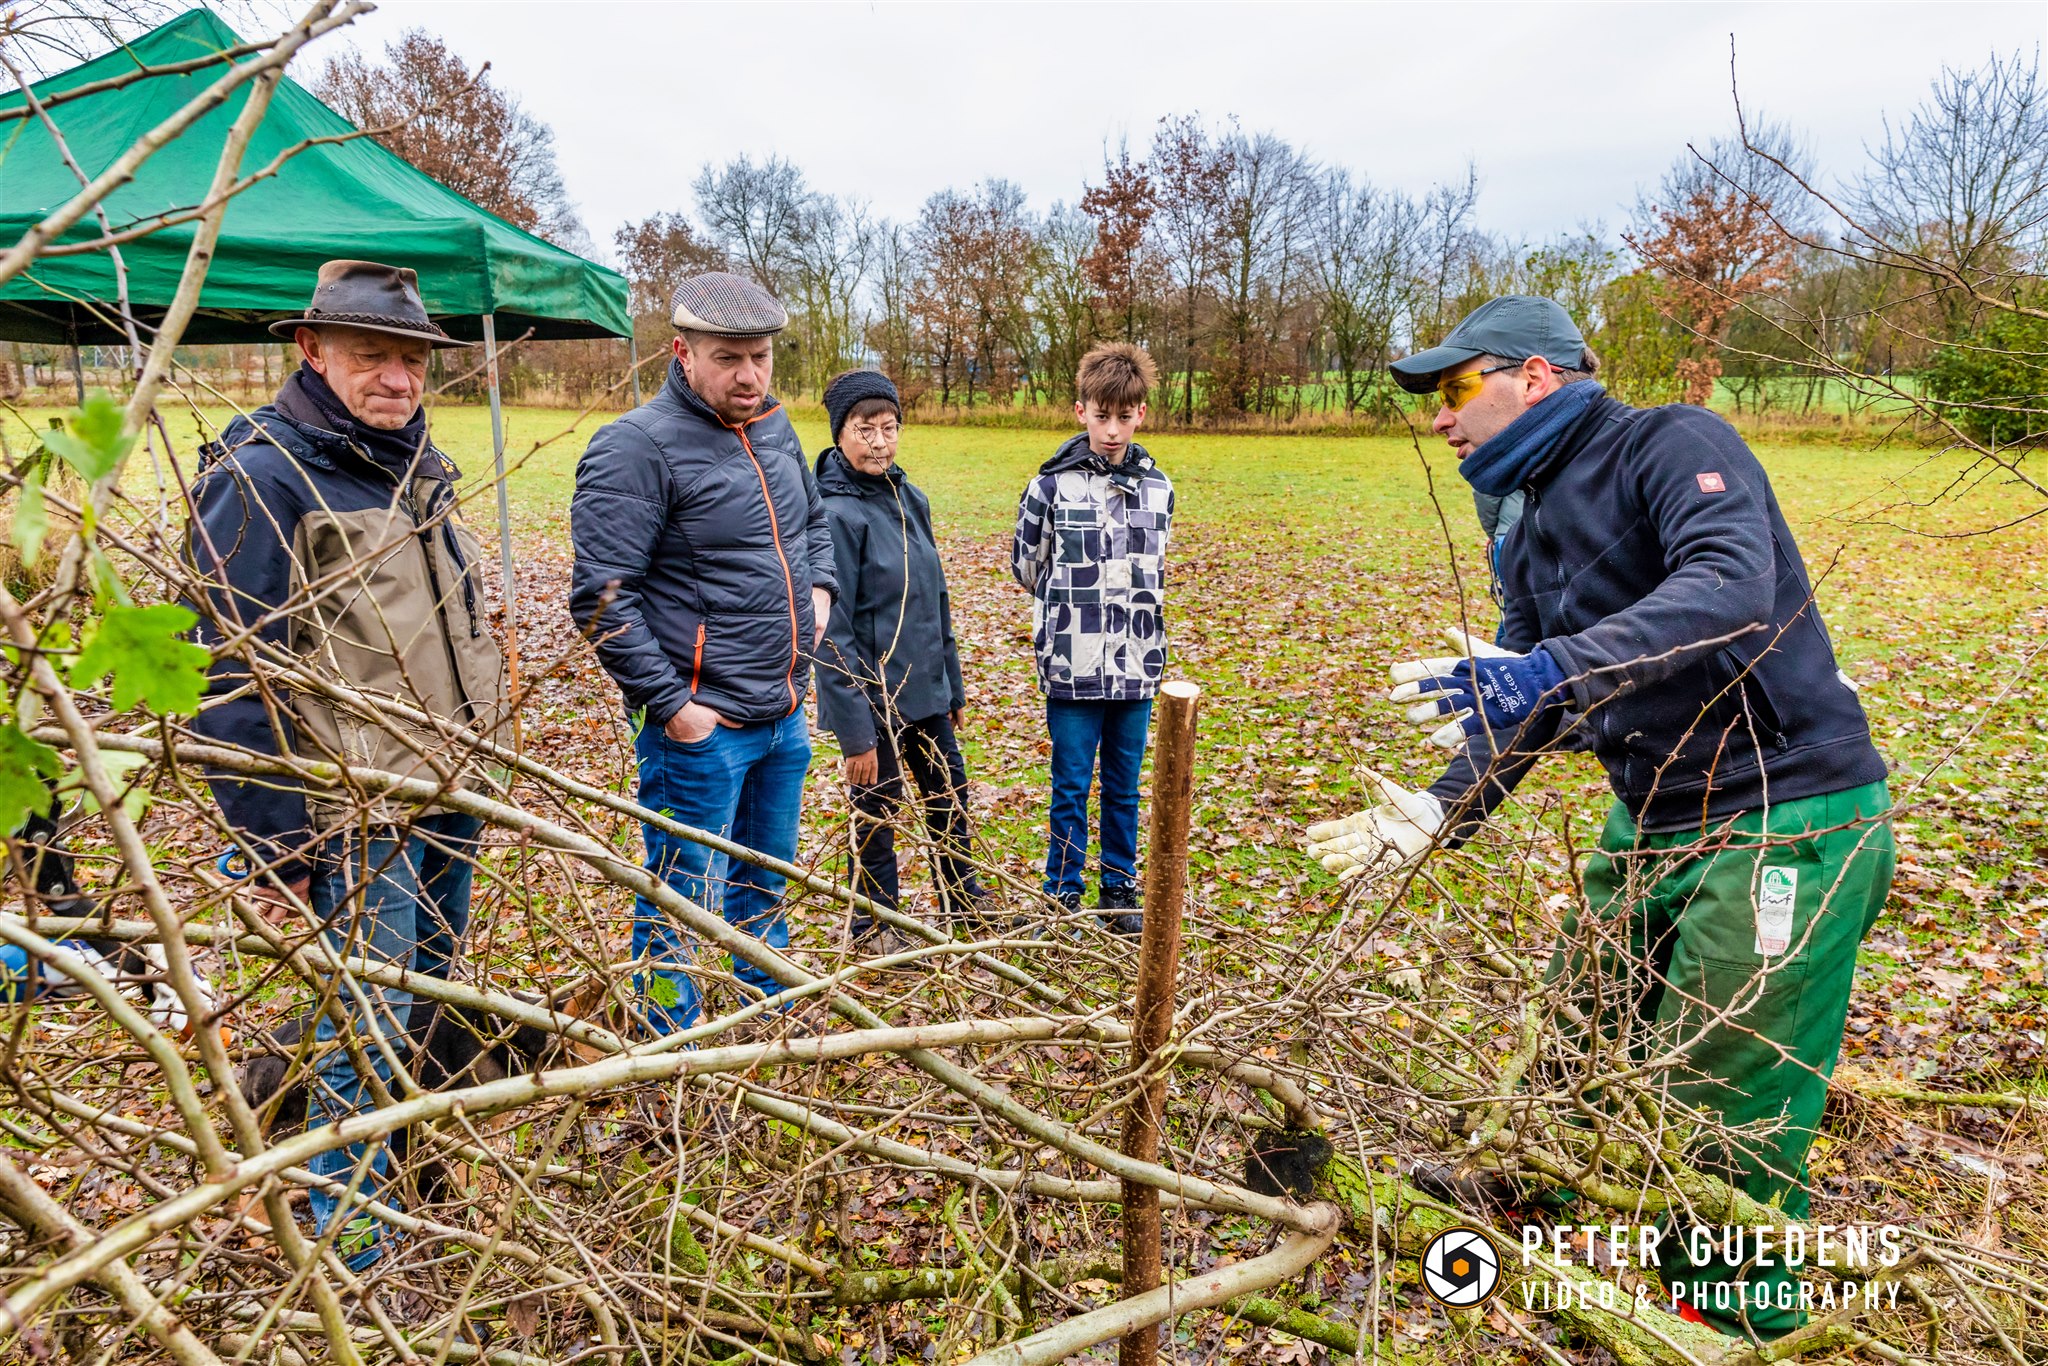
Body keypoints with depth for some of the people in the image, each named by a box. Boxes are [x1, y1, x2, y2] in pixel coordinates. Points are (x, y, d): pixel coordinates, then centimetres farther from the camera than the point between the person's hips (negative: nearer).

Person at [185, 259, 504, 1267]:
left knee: (429, 991, 21)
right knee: (370, 1014, 2)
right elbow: (233, 674, -17)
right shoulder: (264, 475, -15)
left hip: (450, 788, 8)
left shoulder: (417, 464, 12)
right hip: (356, 810, -8)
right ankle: (348, 1227, 22)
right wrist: (273, 841, -17)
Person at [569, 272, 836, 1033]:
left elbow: (814, 522, 26)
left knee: (767, 885, 23)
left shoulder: (775, 429, 9)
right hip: (699, 727, -8)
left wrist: (819, 588, 7)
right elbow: (601, 597, -19)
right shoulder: (636, 446, -16)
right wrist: (670, 703, -19)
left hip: (785, 716, 8)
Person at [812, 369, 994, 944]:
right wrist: (854, 731, -20)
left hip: (926, 695, 7)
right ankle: (876, 934, 30)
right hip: (872, 702, -7)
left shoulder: (911, 499, 5)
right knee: (876, 818, 9)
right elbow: (831, 633, -19)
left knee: (950, 800, 21)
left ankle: (965, 903, 43)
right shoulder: (835, 514, -18)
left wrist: (953, 685, 15)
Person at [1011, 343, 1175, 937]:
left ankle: (1119, 891, 27)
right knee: (1072, 785, 5)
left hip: (1137, 664, 3)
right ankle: (1063, 896, 19)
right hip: (1073, 665, -3)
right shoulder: (1053, 485, -6)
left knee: (1124, 785, 13)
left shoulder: (1157, 487, 5)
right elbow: (1026, 566, 6)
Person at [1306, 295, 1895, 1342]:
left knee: (1730, 1118, 0)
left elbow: (1731, 589, -32)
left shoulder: (1674, 445, -13)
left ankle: (1742, 1324, 25)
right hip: (1653, 823, 8)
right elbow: (1516, 717, 12)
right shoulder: (1532, 539, 11)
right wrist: (1435, 814, -1)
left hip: (1788, 821, -8)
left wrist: (1552, 670, -42)